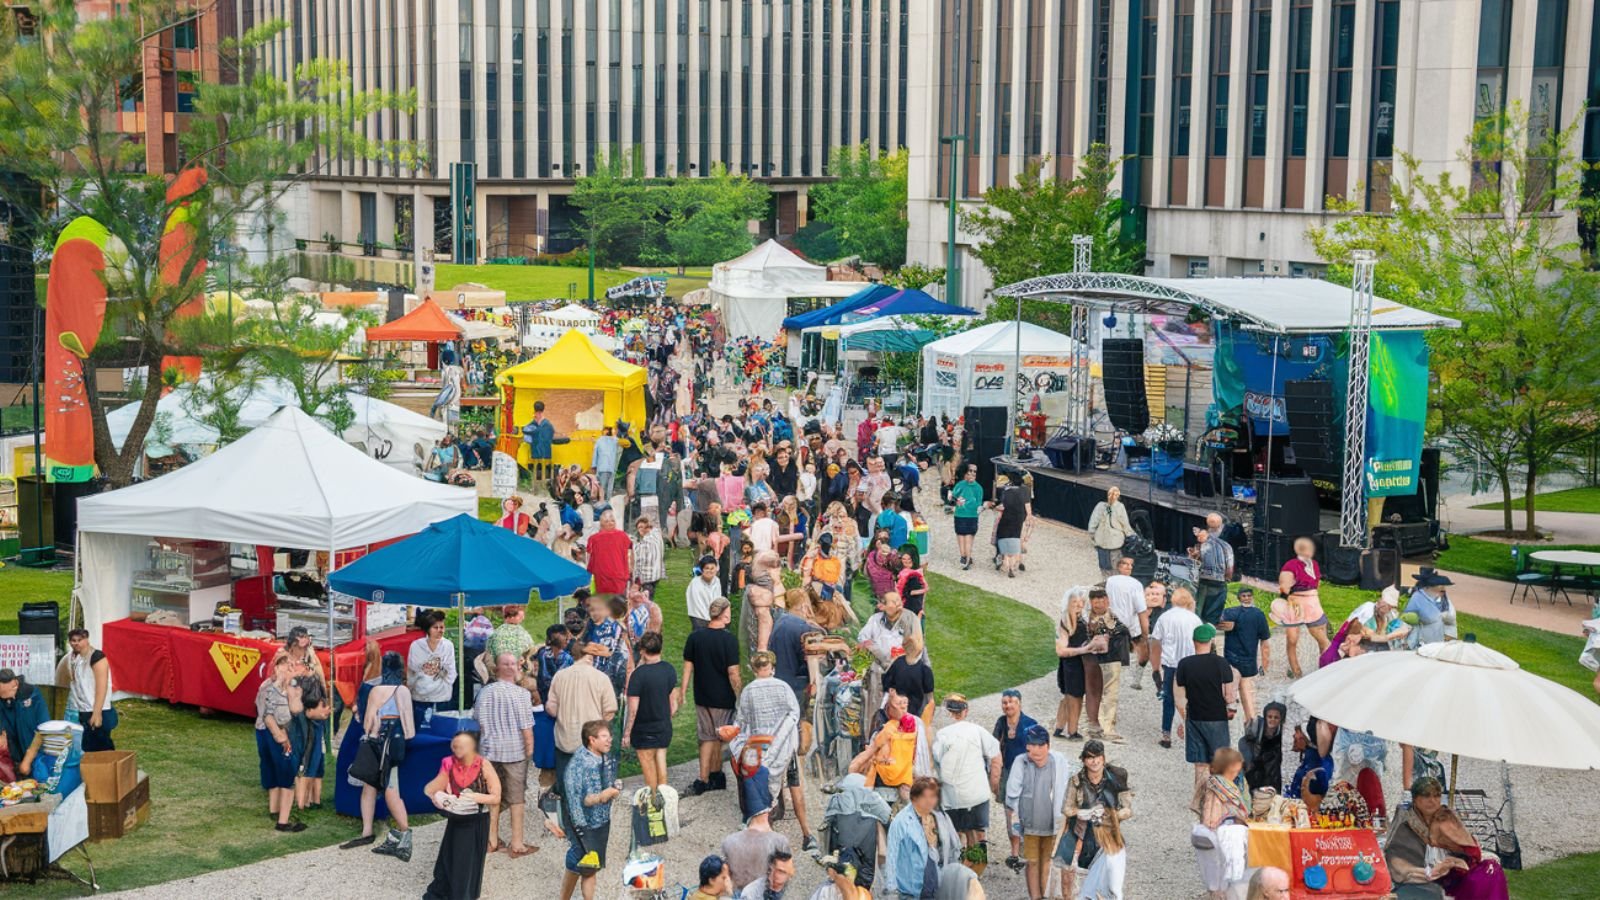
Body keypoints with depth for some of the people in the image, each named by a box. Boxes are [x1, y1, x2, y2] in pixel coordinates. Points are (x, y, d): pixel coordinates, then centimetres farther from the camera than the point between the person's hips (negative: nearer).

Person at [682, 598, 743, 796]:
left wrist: (682, 691, 11)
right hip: (723, 697, -4)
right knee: (718, 738, 10)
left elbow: (688, 666, 3)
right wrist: (739, 696, -7)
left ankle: (710, 778, 16)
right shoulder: (729, 639, -17)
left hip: (702, 696, 4)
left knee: (708, 738, 12)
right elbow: (733, 672, -17)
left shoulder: (695, 636, -3)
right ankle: (715, 776, 18)